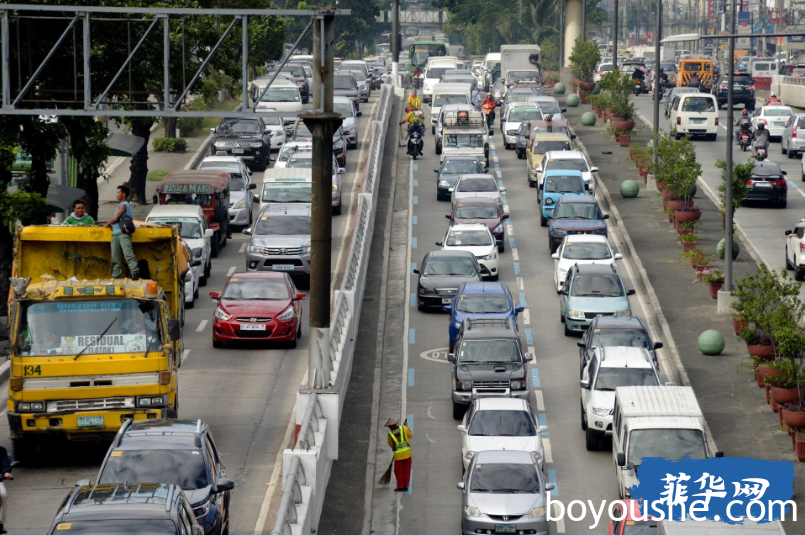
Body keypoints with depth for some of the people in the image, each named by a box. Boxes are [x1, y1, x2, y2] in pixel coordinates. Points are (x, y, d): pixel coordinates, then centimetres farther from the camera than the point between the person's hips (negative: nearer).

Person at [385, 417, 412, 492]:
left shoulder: (390, 434, -9)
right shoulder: (404, 428, -6)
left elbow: (391, 445, 3)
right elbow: (410, 435, 10)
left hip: (398, 455, -2)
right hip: (407, 453, 2)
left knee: (399, 472, 10)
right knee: (406, 471, 12)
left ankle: (400, 486, 10)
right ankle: (406, 486, 14)